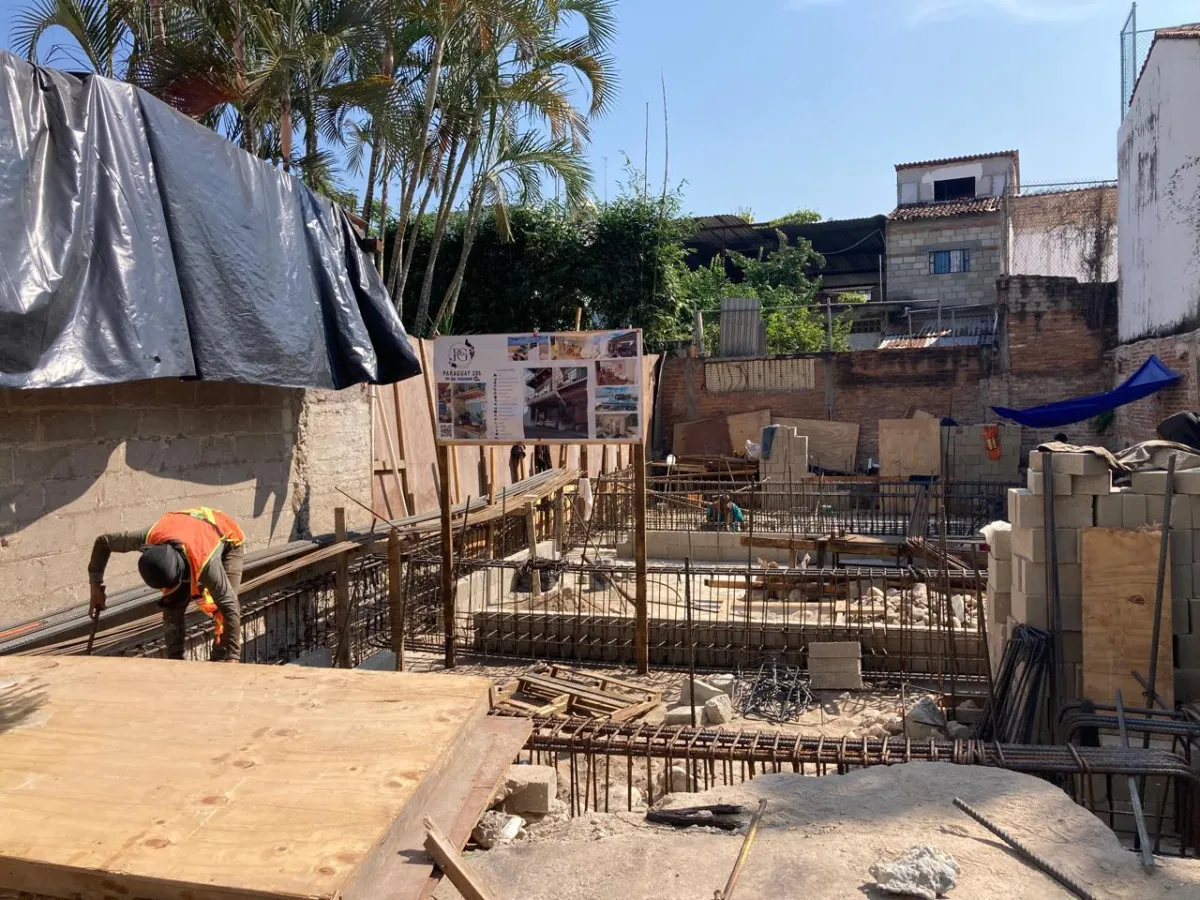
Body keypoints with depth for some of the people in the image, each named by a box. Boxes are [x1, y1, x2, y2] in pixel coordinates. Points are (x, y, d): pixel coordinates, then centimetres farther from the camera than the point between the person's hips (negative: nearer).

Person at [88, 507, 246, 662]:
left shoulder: (206, 563, -47)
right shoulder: (149, 538, -36)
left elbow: (230, 607, -43)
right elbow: (102, 541, -16)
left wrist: (233, 657, -44)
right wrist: (96, 587, -13)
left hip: (228, 540, -5)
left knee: (226, 603, -22)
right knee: (172, 604, -8)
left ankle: (220, 662, -11)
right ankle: (175, 660, 5)